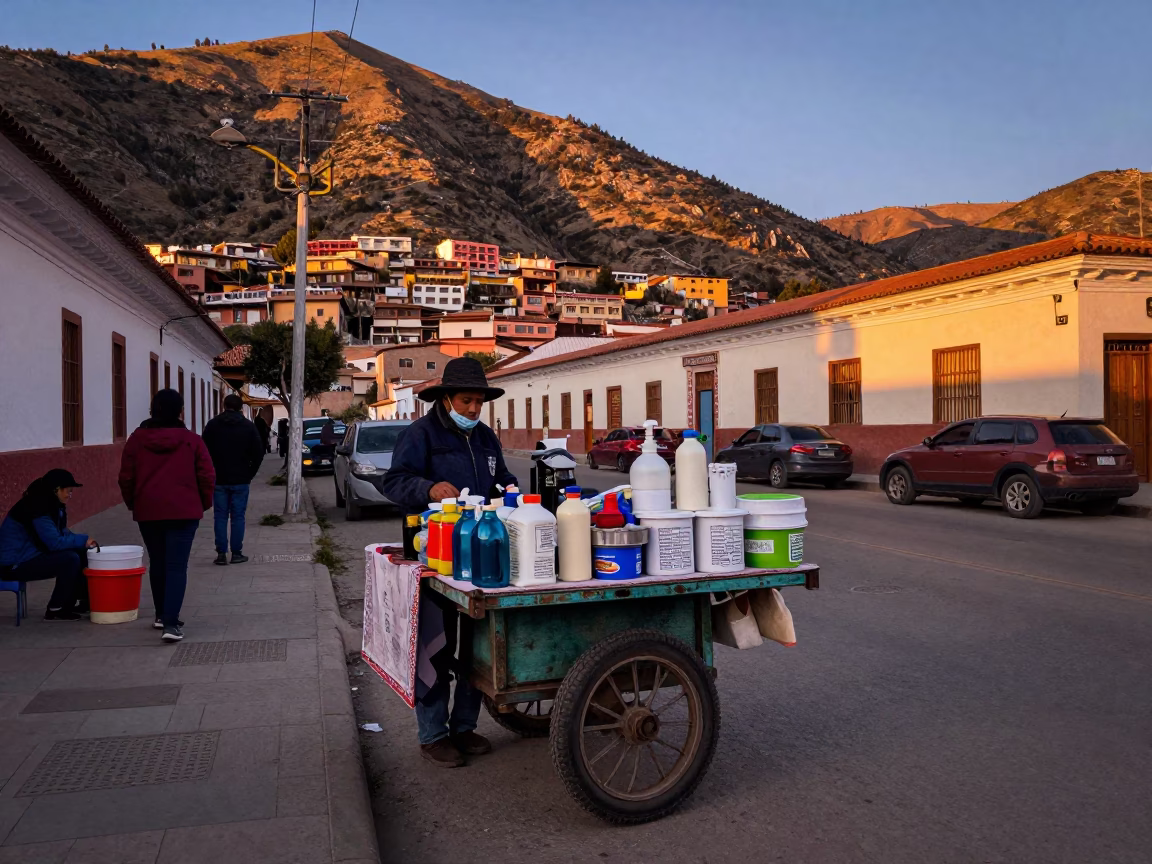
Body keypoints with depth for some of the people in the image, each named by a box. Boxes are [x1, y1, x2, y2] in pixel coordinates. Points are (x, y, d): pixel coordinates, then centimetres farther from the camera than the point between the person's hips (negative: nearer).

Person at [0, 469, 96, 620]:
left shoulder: (51, 505, 5)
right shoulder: (36, 507, -24)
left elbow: (61, 533, 9)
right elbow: (55, 542, -28)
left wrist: (84, 541, -8)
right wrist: (82, 540, -16)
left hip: (31, 554, 10)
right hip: (15, 563, -10)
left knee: (81, 553, 3)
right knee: (70, 559, -23)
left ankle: (84, 601, 11)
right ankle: (55, 610, -8)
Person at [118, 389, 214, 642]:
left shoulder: (137, 439, 2)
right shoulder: (191, 440, -4)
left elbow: (126, 478, 4)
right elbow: (207, 476, -3)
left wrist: (132, 504, 20)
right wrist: (203, 504, 12)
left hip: (147, 511, 3)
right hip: (183, 511, -3)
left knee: (157, 563, 18)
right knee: (177, 566, -4)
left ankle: (162, 615, 29)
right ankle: (170, 623, -12)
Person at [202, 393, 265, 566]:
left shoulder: (212, 425, 1)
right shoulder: (249, 426, -1)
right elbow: (258, 453, -3)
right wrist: (249, 474, 6)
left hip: (218, 479, 1)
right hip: (240, 480, -1)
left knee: (220, 516, 5)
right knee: (238, 516, 4)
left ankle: (221, 553, 2)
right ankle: (237, 553, 4)